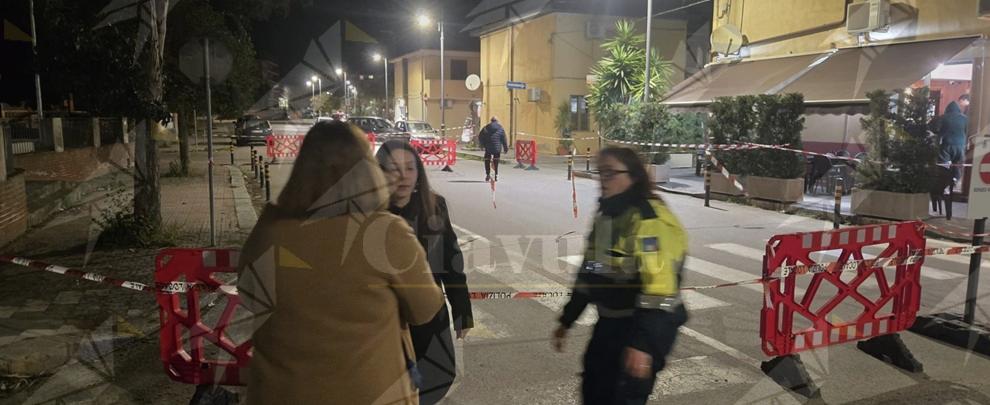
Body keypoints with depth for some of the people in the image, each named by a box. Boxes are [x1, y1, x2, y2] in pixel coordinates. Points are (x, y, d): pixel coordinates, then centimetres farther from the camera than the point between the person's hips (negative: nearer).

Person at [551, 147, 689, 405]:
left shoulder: (650, 219, -21)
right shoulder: (606, 214, 8)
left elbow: (659, 285, -28)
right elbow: (590, 272, 15)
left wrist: (642, 343, -32)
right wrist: (566, 321, 18)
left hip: (647, 324, -9)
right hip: (610, 321, 9)